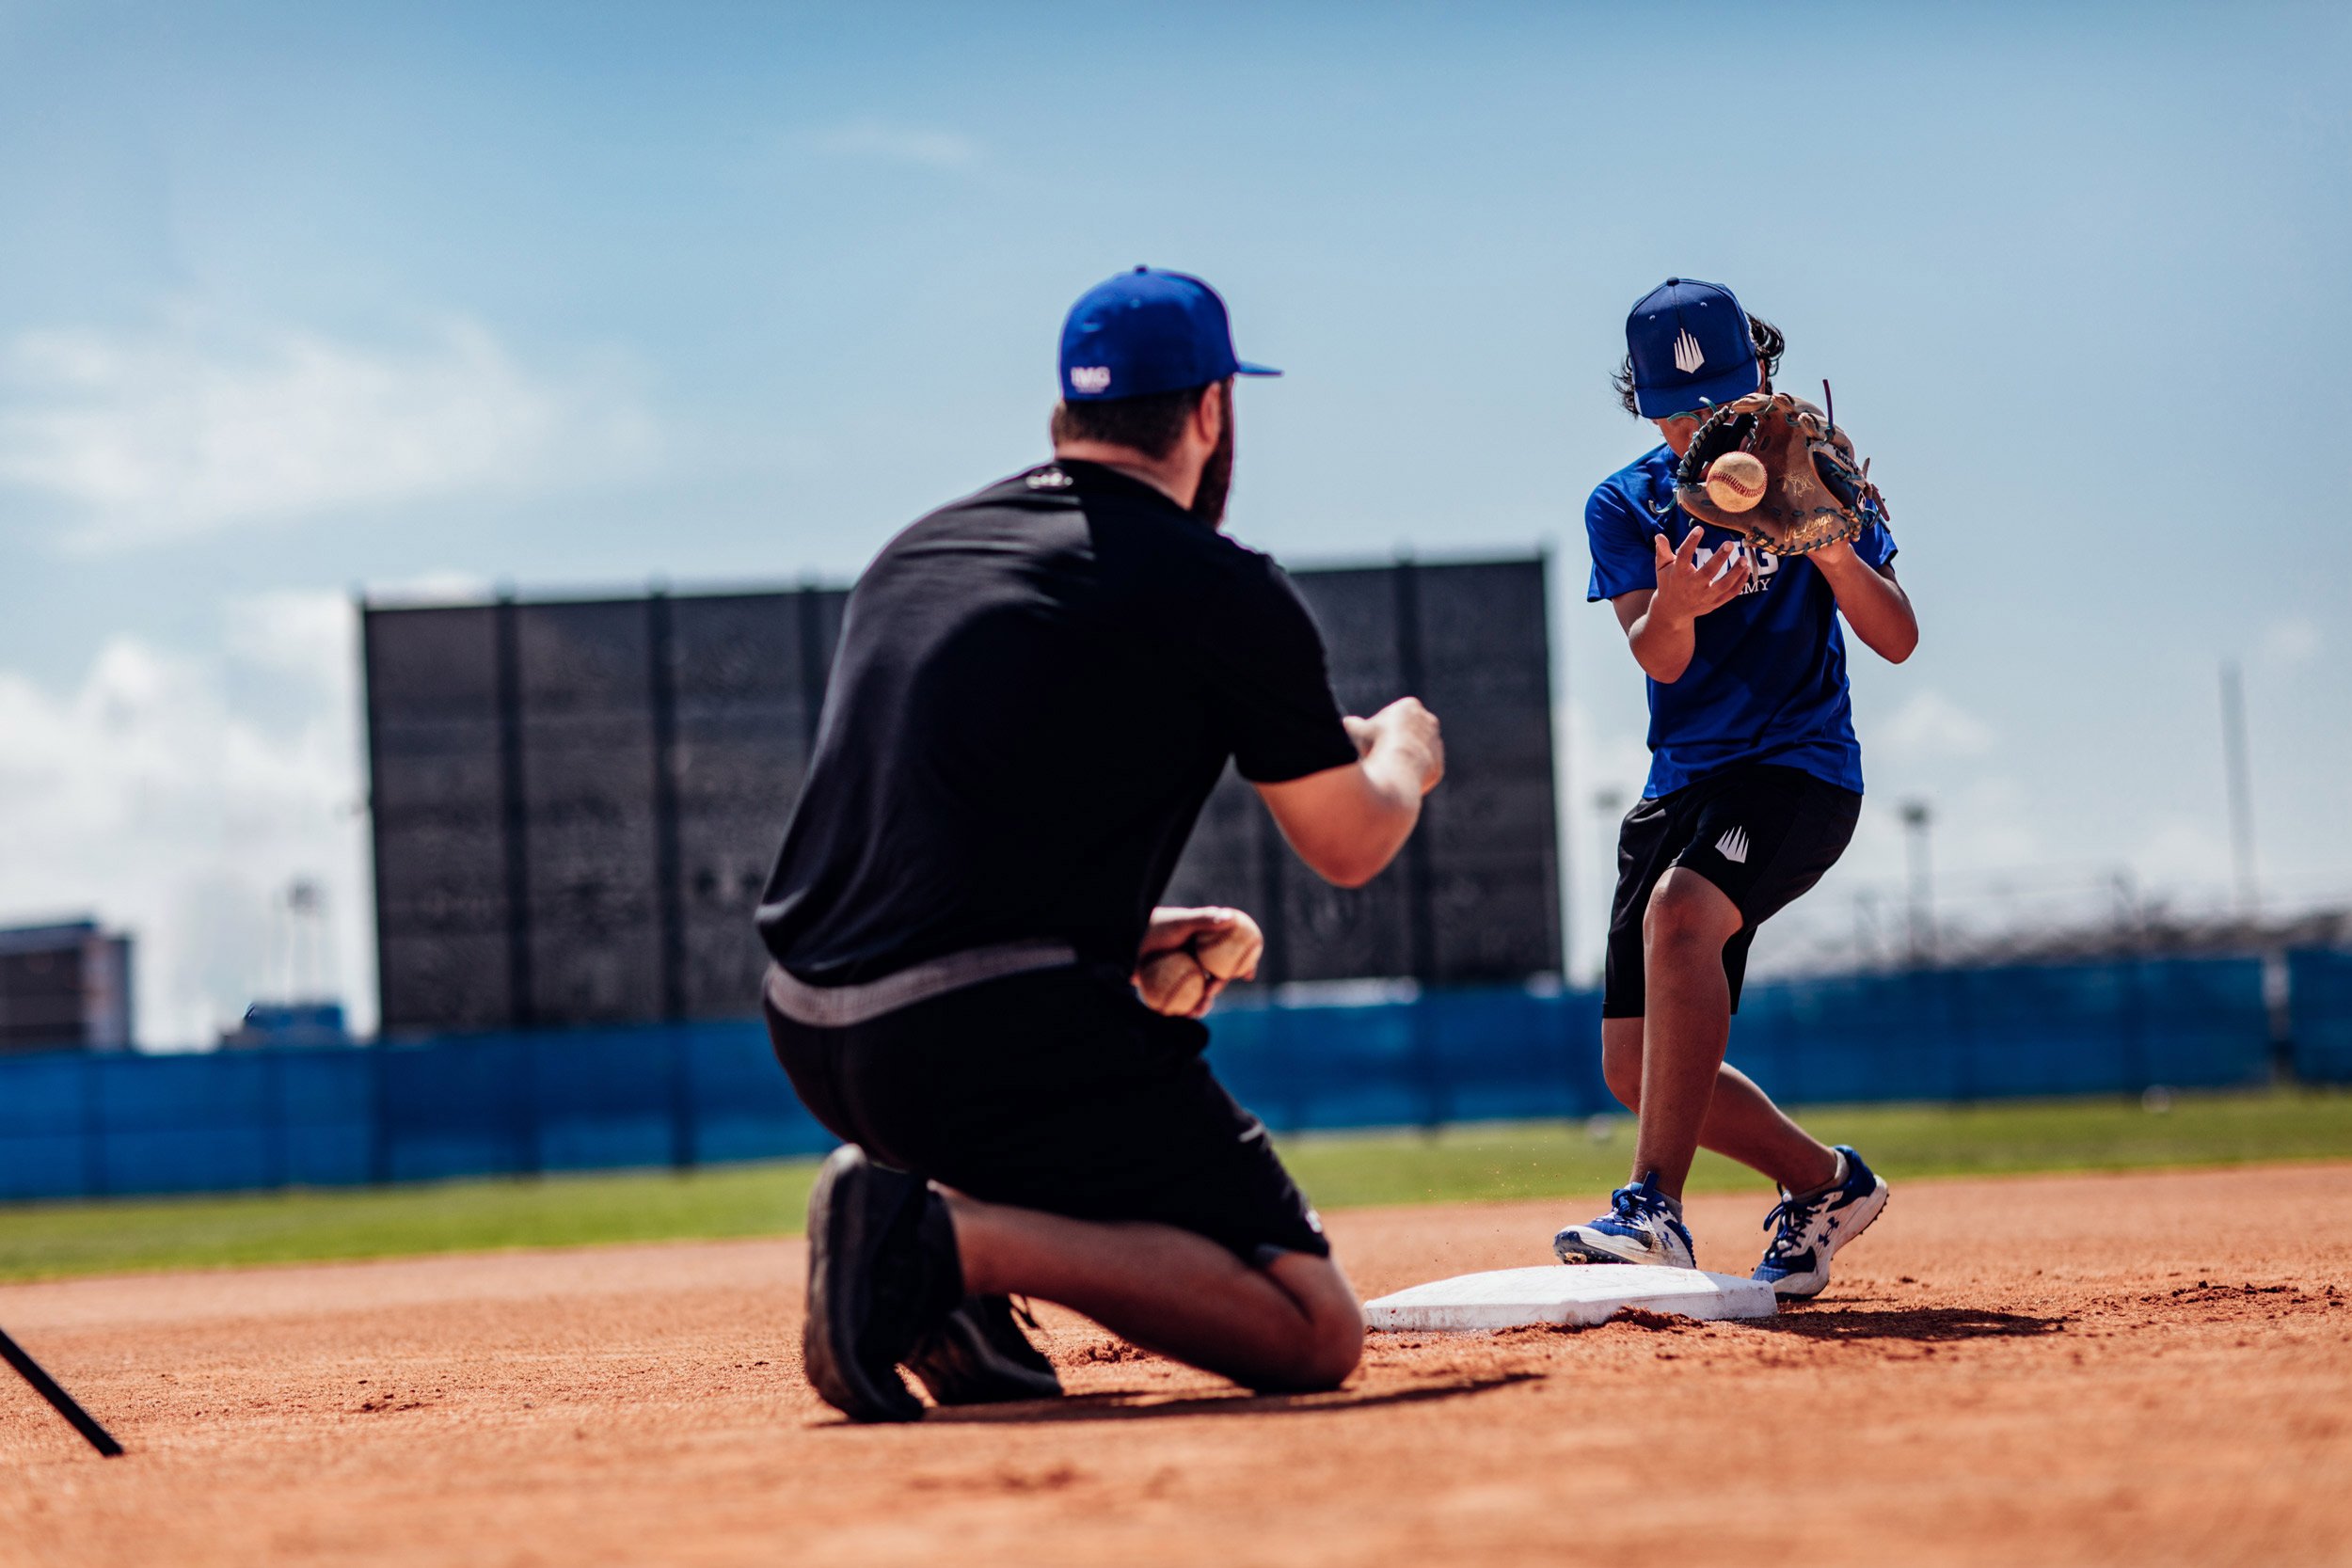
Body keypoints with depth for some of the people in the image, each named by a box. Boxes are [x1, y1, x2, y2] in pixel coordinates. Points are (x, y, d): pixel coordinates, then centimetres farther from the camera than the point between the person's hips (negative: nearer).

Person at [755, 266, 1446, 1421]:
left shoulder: (913, 550, 20)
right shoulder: (1222, 590, 0)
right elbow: (1350, 848, 12)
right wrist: (1403, 754, 34)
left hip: (811, 1043, 8)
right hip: (991, 1041, -8)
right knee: (1314, 1333, -4)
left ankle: (954, 1304, 12)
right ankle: (945, 1237, -20)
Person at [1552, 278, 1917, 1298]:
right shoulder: (1624, 507, 4)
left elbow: (1897, 640, -8)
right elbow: (1655, 658, -12)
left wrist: (1829, 548, -27)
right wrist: (1673, 611, -36)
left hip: (1799, 766, -5)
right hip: (1681, 784, 5)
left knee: (1679, 909, -35)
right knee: (1635, 1069, 0)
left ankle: (1656, 1212, -40)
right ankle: (1825, 1183, 25)